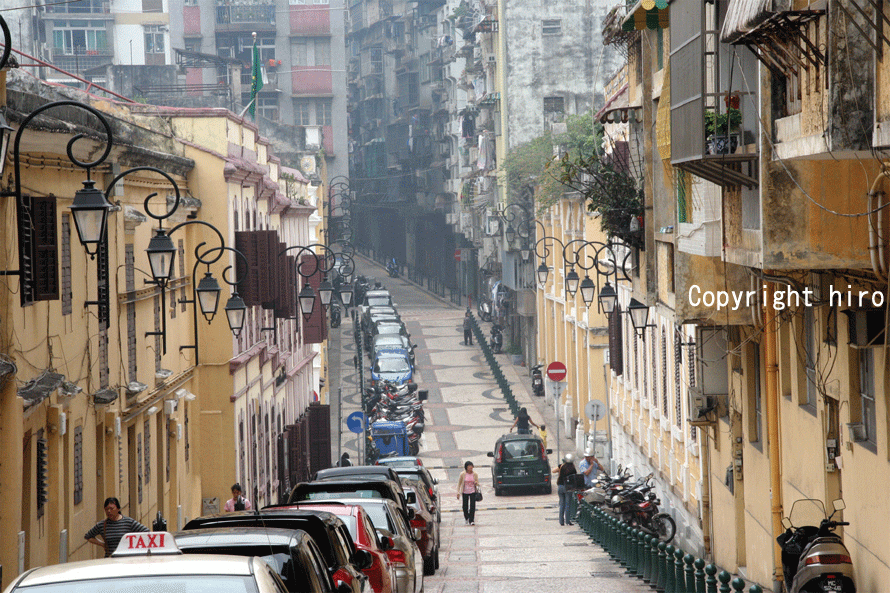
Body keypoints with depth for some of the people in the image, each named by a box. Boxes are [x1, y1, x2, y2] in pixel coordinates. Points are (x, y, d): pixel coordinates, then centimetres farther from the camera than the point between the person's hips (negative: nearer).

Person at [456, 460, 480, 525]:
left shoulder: (475, 474, -3)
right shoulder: (463, 474, -6)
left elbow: (477, 484, 5)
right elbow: (459, 483, 3)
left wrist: (476, 483, -19)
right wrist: (458, 492, -2)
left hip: (473, 492, 0)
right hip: (465, 492, 0)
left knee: (472, 506, -9)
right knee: (465, 506, 7)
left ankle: (471, 520, -6)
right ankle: (466, 518, 31)